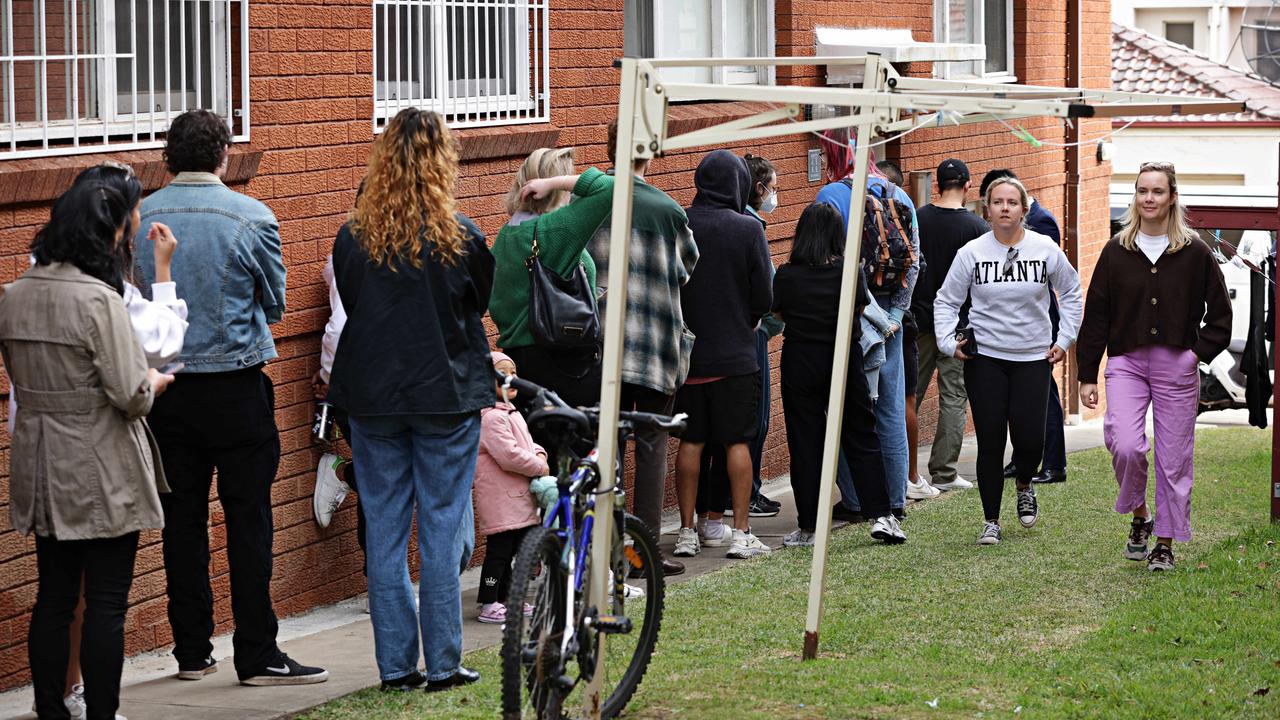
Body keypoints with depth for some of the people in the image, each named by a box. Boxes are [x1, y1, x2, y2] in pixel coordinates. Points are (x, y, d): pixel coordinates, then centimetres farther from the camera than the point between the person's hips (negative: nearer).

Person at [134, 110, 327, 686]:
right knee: (248, 520, 1)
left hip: (166, 389, 3)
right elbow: (275, 303, 1)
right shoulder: (250, 218, -10)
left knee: (182, 522, 10)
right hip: (236, 387, -3)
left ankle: (192, 651, 16)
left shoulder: (139, 221, -3)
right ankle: (257, 655, 2)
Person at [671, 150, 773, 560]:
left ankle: (687, 532, 11)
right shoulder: (748, 229, -9)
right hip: (735, 355, -2)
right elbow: (764, 295, -7)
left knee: (690, 441, 9)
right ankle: (741, 533, 4)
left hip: (685, 352, 2)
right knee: (737, 441, 4)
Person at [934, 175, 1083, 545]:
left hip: (1033, 358, 0)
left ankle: (1024, 486, 28)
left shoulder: (1046, 249, -1)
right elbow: (945, 301, 6)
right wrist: (948, 341, -7)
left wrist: (1064, 340, 9)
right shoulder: (972, 252, -3)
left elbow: (1072, 293, 14)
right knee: (990, 441, -2)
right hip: (984, 359, 0)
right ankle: (991, 521, 11)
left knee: (1030, 438, -7)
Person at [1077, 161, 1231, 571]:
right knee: (1125, 445, -19)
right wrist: (1087, 376, 4)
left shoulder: (1194, 253, 1)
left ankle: (1165, 544, 16)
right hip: (1126, 363, 0)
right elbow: (1095, 317, 6)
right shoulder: (1117, 251, 4)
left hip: (1176, 367, 0)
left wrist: (1199, 353, -5)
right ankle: (1139, 515, 7)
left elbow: (1220, 313, 8)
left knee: (1174, 459, 2)